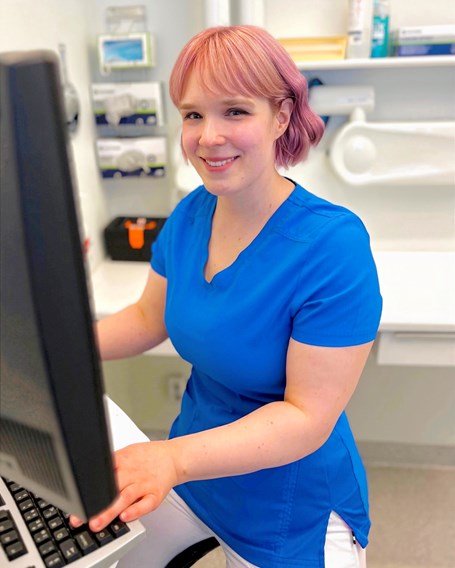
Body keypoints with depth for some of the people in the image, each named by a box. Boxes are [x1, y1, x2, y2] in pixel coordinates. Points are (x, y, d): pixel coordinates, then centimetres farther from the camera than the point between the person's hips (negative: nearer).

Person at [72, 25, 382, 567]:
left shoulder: (332, 244, -27)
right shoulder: (189, 215, -8)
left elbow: (309, 416, -26)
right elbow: (148, 318, 3)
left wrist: (173, 457, -36)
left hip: (292, 510, -4)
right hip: (195, 465, 5)